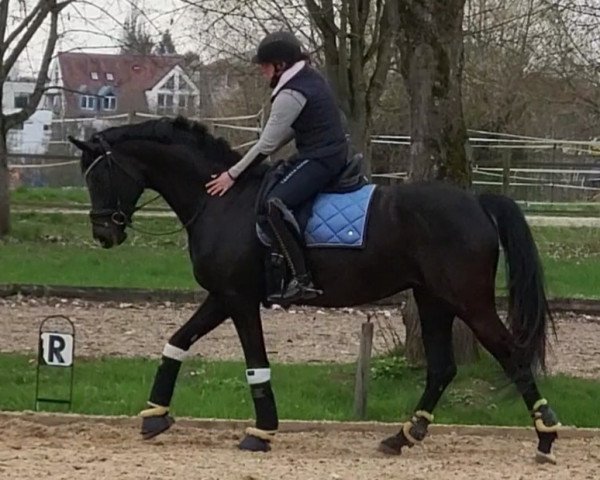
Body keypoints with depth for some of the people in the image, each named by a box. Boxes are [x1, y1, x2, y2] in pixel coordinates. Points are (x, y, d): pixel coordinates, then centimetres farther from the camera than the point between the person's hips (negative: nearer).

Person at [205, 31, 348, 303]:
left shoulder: (291, 94, -16)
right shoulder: (309, 78, 13)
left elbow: (267, 144, -15)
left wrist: (232, 175, -8)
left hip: (319, 160, -11)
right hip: (333, 154, 11)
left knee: (275, 203, -27)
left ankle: (302, 280, -32)